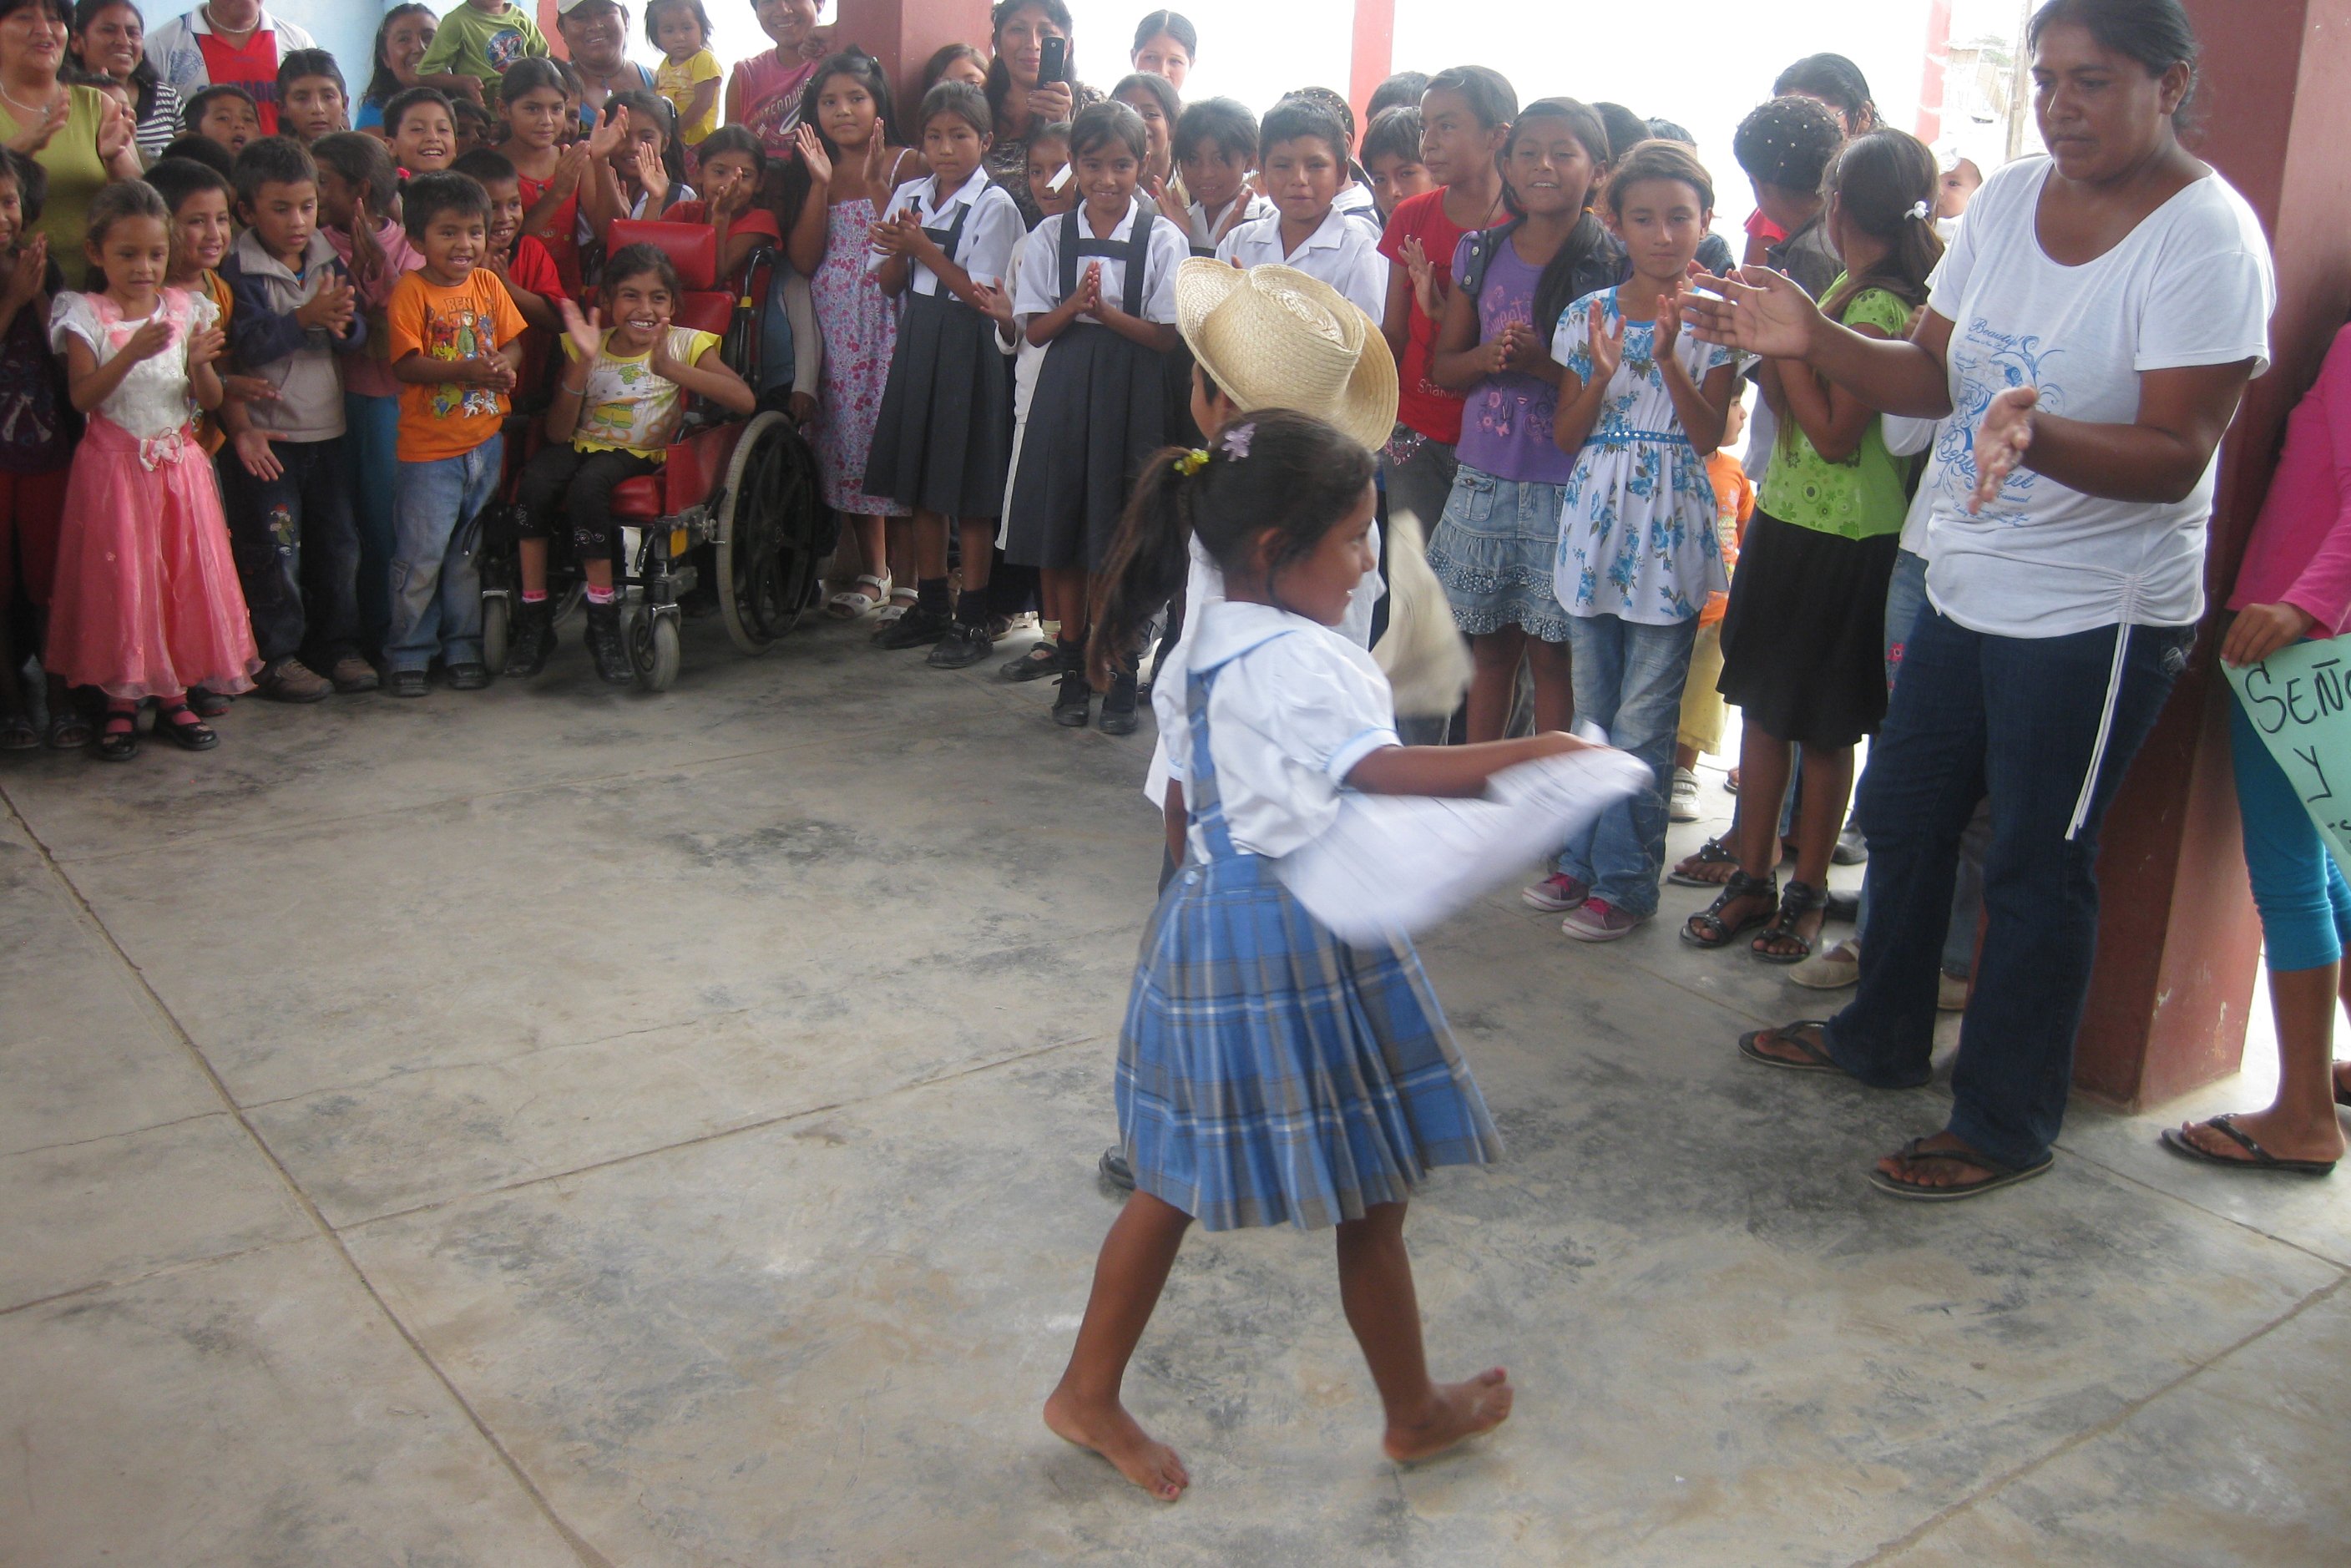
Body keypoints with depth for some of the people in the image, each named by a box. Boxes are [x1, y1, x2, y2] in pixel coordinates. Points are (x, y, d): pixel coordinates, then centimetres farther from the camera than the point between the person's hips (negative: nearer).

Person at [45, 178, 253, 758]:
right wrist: (133, 353, -28)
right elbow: (82, 396, -16)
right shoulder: (86, 316, -5)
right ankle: (121, 703, 13)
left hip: (178, 464, 3)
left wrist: (200, 364, -20)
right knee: (119, 581, 2)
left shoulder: (185, 309, 3)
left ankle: (174, 696, 18)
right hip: (114, 466, -3)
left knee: (186, 577, 6)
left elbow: (211, 400, 1)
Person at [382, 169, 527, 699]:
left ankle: (463, 649, 25)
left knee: (467, 554, 14)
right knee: (421, 556, -2)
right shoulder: (410, 292, -9)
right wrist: (466, 370, -27)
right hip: (430, 449, -5)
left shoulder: (488, 283, 6)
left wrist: (504, 365, -15)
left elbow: (513, 341, 8)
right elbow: (406, 363, -16)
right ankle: (407, 655, 11)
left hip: (485, 442, 5)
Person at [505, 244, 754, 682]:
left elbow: (745, 401, -18)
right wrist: (582, 364, -16)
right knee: (535, 479, -29)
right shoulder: (589, 345, 5)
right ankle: (534, 620, -16)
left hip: (639, 454, -2)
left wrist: (671, 369, -26)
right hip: (582, 444, 3)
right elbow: (558, 433, -3)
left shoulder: (687, 345, 0)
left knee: (588, 486, -34)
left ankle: (604, 625, -21)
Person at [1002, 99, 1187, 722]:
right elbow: (1035, 330, 3)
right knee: (1062, 538, 6)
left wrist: (1107, 312, -20)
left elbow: (1169, 337, -7)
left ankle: (1121, 675, 12)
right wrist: (1074, 305, -16)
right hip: (1065, 393, 3)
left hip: (1133, 396, -3)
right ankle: (1074, 671, 19)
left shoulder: (1163, 239, -2)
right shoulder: (1051, 237, 6)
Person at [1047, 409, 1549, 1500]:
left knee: (1178, 1178, 17)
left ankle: (1089, 1392, 25)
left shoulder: (1202, 645, 9)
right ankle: (1415, 1412, 29)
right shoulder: (1301, 661, -20)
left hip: (1210, 915, 9)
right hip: (1302, 941, -9)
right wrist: (1526, 752, -27)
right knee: (1371, 1197, 10)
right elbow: (1384, 770, -32)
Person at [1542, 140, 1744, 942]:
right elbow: (1566, 436, 6)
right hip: (1594, 521, 4)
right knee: (1591, 712, 13)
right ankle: (1582, 859, 25)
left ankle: (1624, 882, 8)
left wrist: (1669, 357, -19)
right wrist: (1601, 370, -11)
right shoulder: (1587, 315, 6)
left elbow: (1710, 435, -8)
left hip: (1670, 530, -3)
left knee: (1642, 723, -1)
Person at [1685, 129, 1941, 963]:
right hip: (1787, 519, 9)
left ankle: (1808, 893, 17)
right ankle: (1754, 877, 22)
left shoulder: (1881, 307, -17)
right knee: (1762, 705, 12)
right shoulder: (1843, 292, 11)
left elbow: (1835, 434, -19)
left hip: (1845, 541, -9)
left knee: (1823, 727, 4)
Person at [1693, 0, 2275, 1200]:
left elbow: (2177, 459, -22)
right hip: (1966, 584, 7)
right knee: (1903, 816, 18)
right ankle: (1882, 1037, 40)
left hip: (2098, 614, -7)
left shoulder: (2205, 237, -16)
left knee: (2036, 867, 2)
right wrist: (1809, 338, -9)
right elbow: (1931, 376, 7)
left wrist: (2037, 436, -40)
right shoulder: (2008, 199, 4)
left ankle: (2005, 1125, 19)